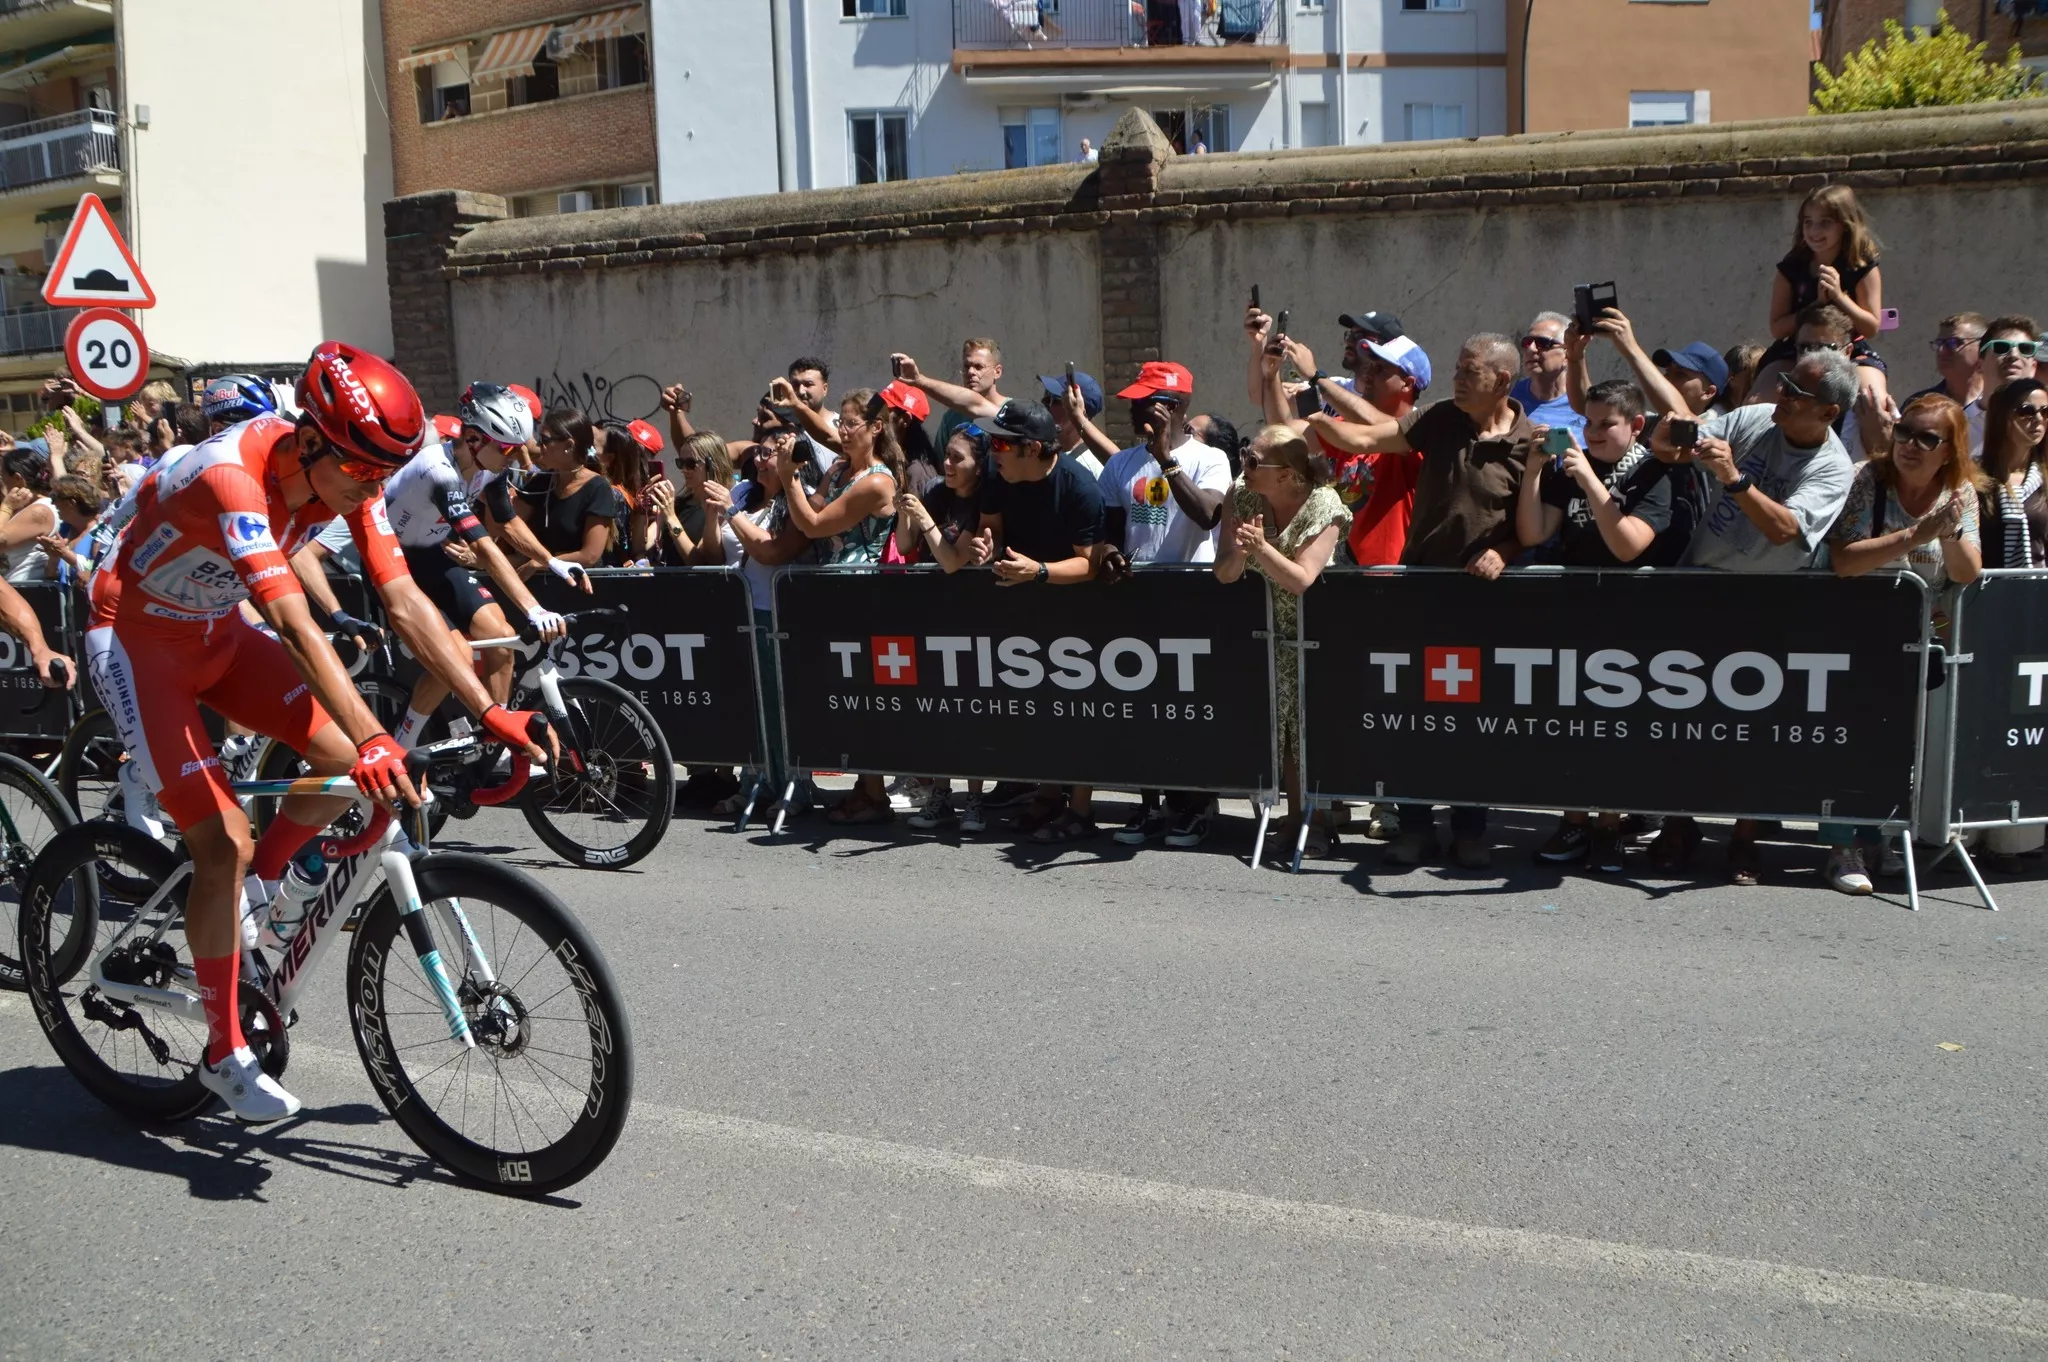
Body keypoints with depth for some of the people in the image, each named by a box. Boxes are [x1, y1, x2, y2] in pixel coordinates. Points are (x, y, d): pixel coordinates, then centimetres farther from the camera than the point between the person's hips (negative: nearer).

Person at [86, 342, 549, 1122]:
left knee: (345, 758, -11)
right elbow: (296, 626, -45)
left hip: (217, 629, 7)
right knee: (224, 841, -13)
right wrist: (374, 742, -53)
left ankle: (254, 889, 16)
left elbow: (405, 604, -16)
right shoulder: (233, 475, -36)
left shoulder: (348, 473, -15)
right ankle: (224, 1057, 2)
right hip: (139, 636, -7)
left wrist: (492, 714, -23)